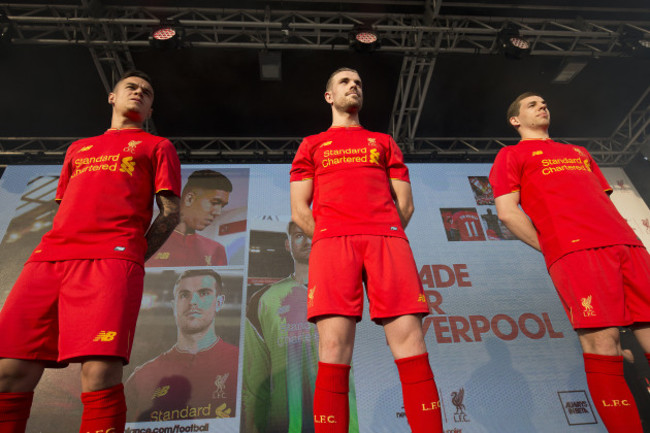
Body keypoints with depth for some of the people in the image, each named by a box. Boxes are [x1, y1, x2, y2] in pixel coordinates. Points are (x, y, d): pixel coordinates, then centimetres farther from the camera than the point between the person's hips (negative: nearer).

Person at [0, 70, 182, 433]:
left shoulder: (158, 146, 19)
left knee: (100, 374, -18)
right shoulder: (78, 149, 33)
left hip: (112, 257, -4)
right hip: (50, 256, 5)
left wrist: (132, 259, -3)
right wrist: (52, 255, 11)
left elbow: (171, 213, 8)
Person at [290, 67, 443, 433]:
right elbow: (299, 210, 14)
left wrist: (382, 238, 8)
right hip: (332, 239, -1)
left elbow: (405, 203, 21)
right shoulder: (312, 145, 25)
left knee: (410, 342, -11)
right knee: (334, 347, -13)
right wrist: (338, 242, 3)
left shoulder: (384, 142, 29)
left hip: (388, 238, 2)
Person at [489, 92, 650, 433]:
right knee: (602, 340, -15)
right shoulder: (511, 155, 13)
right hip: (574, 251, -6)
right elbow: (507, 212, 0)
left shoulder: (580, 152, 33)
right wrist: (554, 249, -4)